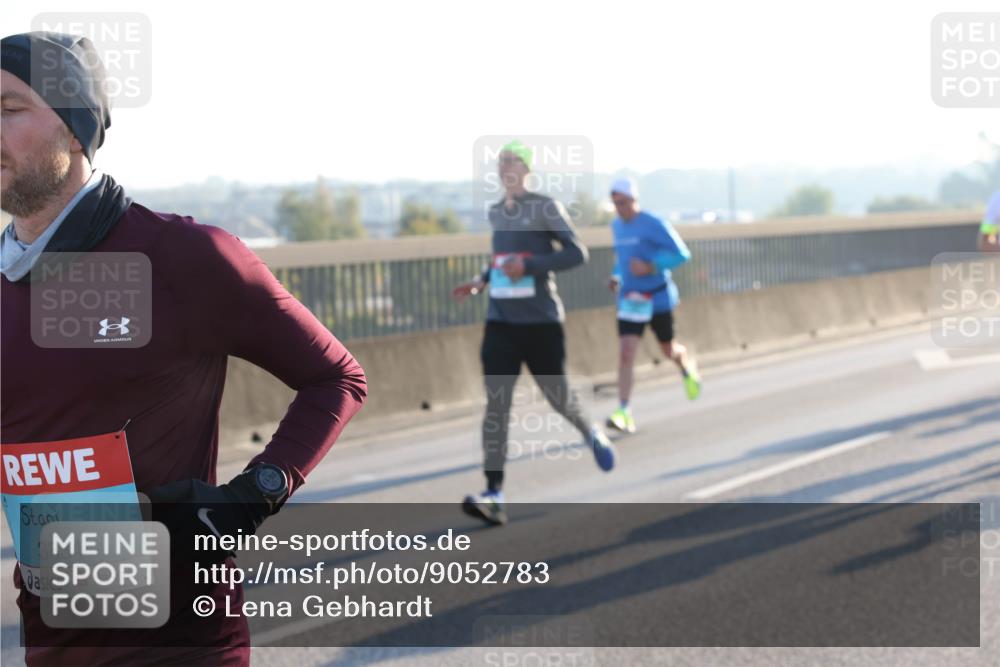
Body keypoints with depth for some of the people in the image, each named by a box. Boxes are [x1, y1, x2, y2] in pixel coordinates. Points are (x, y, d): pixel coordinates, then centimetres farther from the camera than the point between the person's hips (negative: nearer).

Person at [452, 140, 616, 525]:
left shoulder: (545, 207, -6)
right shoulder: (496, 212, 12)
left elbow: (576, 254, -12)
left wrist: (528, 266, -21)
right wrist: (481, 282, 11)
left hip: (541, 321, -4)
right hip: (500, 322, 4)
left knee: (556, 395, 8)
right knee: (496, 403, -9)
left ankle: (590, 433, 44)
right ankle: (494, 496, -14)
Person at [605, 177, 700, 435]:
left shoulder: (653, 225, -14)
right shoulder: (617, 226, 6)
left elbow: (681, 254, -14)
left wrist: (651, 267, -26)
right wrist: (617, 276, 5)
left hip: (658, 297, -4)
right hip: (629, 300, 4)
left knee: (668, 350, 14)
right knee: (625, 353, -12)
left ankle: (688, 367, 51)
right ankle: (624, 413, -15)